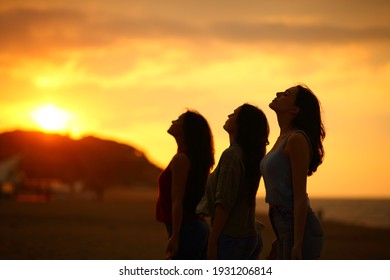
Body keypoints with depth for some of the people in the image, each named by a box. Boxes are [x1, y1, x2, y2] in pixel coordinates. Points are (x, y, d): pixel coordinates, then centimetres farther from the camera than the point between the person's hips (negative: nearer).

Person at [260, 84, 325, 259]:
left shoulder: (297, 139, -13)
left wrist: (297, 244, -21)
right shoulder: (283, 139, 15)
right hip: (283, 226, 10)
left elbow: (300, 197, -18)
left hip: (300, 228, -10)